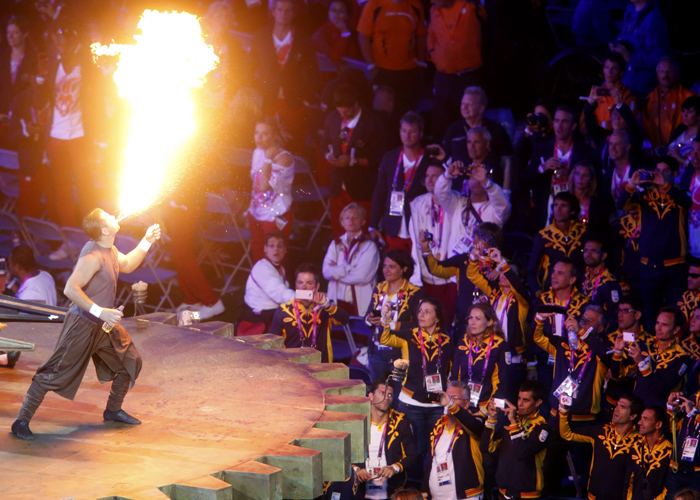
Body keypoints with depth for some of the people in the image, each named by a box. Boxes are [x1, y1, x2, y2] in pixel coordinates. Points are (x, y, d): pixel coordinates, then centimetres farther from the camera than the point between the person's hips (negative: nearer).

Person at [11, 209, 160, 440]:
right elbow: (71, 289, -30)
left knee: (130, 362, 17)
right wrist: (100, 311, -32)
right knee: (54, 374, -8)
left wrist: (147, 242, 19)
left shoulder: (110, 251, 8)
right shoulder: (93, 256, -23)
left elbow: (127, 264, 29)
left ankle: (113, 411, 34)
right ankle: (21, 422, -2)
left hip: (104, 325, 10)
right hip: (82, 325, -10)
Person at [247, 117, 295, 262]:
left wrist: (268, 159, -23)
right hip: (256, 214, 7)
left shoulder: (283, 157, -17)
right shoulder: (258, 152, 6)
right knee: (257, 255, 13)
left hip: (275, 216, -7)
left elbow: (265, 185, -27)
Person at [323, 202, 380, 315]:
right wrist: (349, 269, -12)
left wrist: (337, 272, -2)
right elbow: (326, 271, 0)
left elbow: (362, 276, -14)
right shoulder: (335, 244, 13)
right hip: (337, 303, 4)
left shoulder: (369, 246, -3)